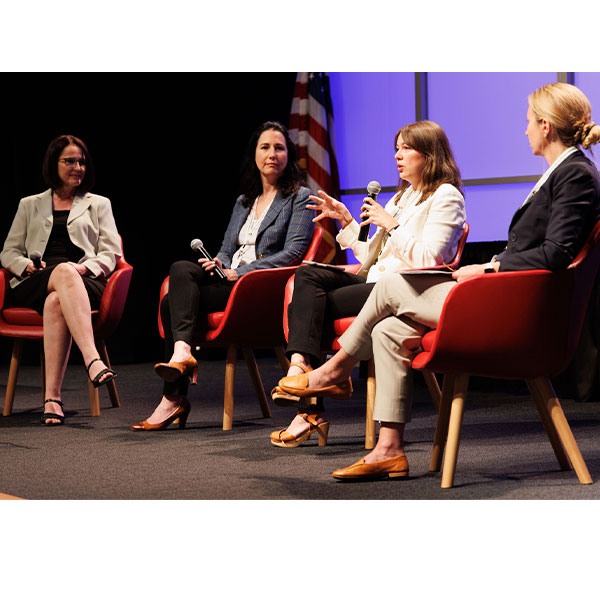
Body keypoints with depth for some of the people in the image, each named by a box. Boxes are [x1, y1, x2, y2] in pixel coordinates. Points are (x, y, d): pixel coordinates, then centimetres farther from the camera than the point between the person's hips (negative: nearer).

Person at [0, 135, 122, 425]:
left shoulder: (99, 204, 25)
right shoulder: (30, 205, 27)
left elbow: (111, 253, 13)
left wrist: (85, 267, -8)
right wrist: (27, 265, -3)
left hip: (85, 281, 0)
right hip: (35, 284, 0)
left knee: (56, 301, -41)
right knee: (64, 271, -41)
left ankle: (52, 397, -53)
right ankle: (92, 361, -59)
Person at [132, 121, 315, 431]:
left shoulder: (299, 197, 4)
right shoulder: (244, 201, 25)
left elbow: (292, 253, -8)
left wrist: (240, 272, -13)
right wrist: (219, 263, -2)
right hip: (230, 281, 6)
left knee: (174, 302, -24)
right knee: (182, 269, -25)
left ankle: (174, 398, -31)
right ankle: (182, 352, -33)